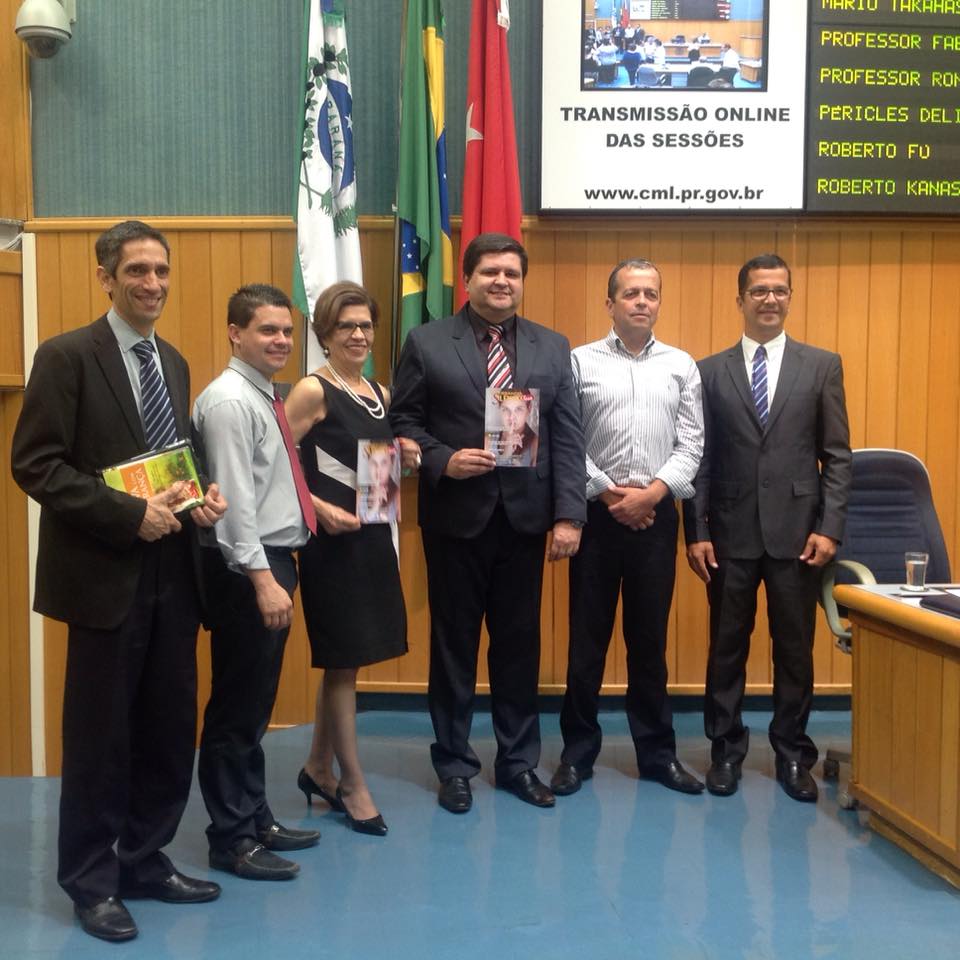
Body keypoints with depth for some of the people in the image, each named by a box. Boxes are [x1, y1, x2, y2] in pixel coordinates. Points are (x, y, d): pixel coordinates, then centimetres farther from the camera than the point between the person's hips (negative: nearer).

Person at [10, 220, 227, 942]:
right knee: (99, 734, 5)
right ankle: (91, 880, 22)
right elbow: (35, 464, -14)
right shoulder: (67, 356, -8)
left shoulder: (173, 363, 13)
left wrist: (204, 497, -2)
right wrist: (130, 515, -20)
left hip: (173, 572, 7)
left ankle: (144, 861, 30)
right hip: (107, 575, -6)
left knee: (170, 729, 13)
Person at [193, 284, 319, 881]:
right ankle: (232, 839, 12)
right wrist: (262, 578, -24)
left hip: (273, 560, 10)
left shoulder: (267, 398, 14)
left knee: (257, 703, 17)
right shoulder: (229, 401, -15)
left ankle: (256, 818, 29)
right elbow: (235, 500, -21)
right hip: (246, 568, -10)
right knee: (236, 707, 0)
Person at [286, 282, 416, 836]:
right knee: (344, 659, 2)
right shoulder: (312, 391, -10)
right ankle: (353, 784, 16)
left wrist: (406, 459, 1)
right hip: (331, 538, -7)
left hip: (374, 535, 7)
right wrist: (320, 509, -23)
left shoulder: (381, 394, 10)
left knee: (346, 659, 15)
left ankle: (318, 769, 31)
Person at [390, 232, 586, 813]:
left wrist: (569, 515, -5)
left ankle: (519, 761, 26)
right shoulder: (427, 342, 1)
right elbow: (404, 421, 1)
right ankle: (455, 763, 23)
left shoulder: (553, 348, 7)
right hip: (456, 515, -2)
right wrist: (442, 461, -16)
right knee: (454, 642, 9)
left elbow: (568, 437, 3)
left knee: (520, 643, 10)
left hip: (525, 517, 2)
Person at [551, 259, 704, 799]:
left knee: (650, 638, 10)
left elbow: (691, 444, 3)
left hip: (657, 515, 2)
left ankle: (658, 752, 20)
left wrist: (653, 492, -10)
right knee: (587, 637, 5)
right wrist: (609, 493, -10)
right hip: (596, 512, -1)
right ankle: (578, 752, 16)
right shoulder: (581, 361, 3)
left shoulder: (681, 366, 8)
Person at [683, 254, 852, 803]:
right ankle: (727, 751, 21)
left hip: (797, 532, 0)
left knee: (796, 649, 8)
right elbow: (701, 459, 3)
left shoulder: (822, 366, 6)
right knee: (727, 648, 8)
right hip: (730, 534, 0)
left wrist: (830, 528, -6)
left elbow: (838, 455, 2)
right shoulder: (711, 371, 6)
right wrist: (696, 533, -3)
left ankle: (793, 754, 22)